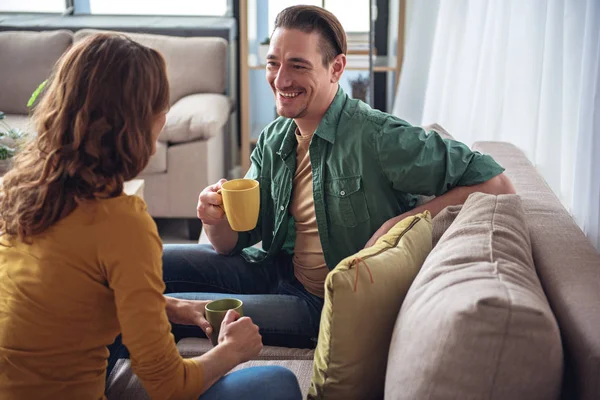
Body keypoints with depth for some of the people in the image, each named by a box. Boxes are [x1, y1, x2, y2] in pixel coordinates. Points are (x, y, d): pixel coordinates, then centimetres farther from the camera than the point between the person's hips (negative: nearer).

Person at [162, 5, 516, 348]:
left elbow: (497, 184, -24)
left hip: (326, 305, -6)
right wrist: (218, 218, -21)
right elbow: (231, 244, 3)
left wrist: (399, 224, -29)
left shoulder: (377, 137, -22)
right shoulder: (274, 140, 0)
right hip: (278, 268, 7)